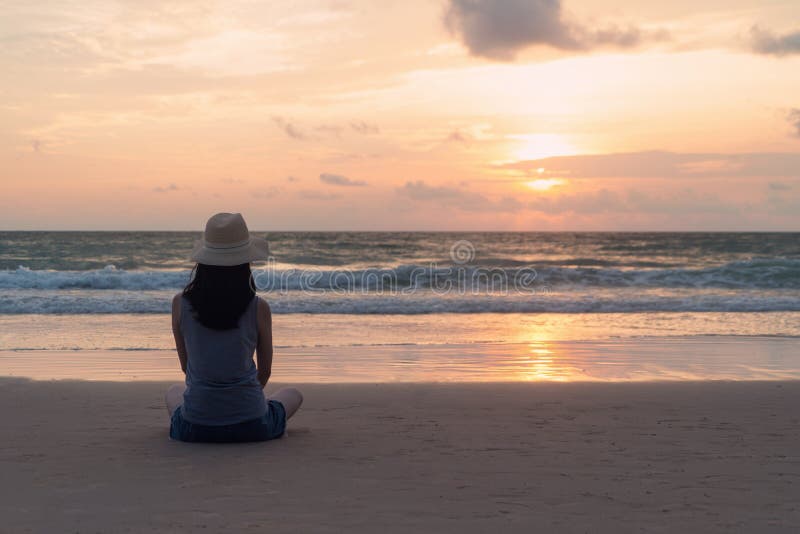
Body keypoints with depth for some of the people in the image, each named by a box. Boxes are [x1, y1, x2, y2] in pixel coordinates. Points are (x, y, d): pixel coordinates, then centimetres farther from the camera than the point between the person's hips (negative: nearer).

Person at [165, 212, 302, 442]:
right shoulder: (259, 308, -10)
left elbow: (186, 366, 7)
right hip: (252, 426, -2)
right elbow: (265, 372, 4)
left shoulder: (180, 303, -6)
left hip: (195, 427, 3)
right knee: (293, 394, 31)